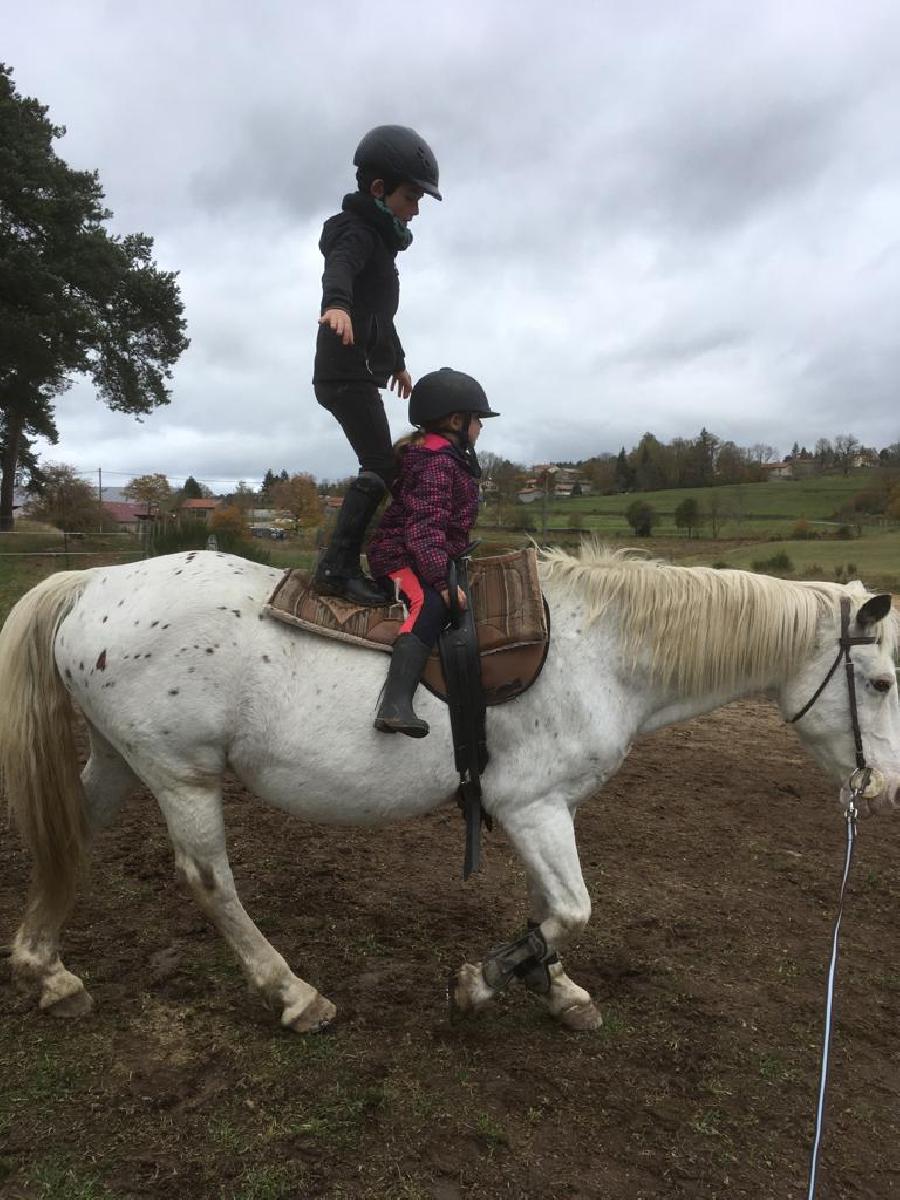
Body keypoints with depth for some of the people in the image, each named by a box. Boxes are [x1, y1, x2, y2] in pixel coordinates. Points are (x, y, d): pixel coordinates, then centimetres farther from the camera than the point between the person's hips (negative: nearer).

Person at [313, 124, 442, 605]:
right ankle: (335, 567, -15)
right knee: (380, 466, -15)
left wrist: (398, 361, 47)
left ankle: (344, 564, 16)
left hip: (358, 372, 10)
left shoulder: (379, 239, 24)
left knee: (379, 467, 12)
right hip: (346, 371, -10)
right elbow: (339, 266, -33)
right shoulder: (357, 231, -8)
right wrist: (336, 303, -56)